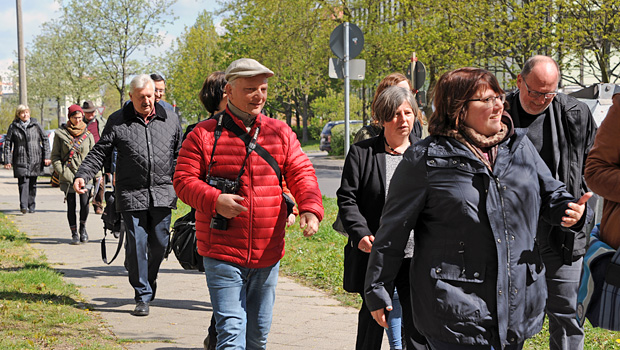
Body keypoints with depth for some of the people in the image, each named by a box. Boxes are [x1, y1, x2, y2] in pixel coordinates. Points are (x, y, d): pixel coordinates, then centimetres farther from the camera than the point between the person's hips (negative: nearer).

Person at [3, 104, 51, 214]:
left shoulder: (35, 125, 8)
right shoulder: (13, 127, 4)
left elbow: (45, 140, 11)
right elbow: (7, 144, 5)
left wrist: (46, 156, 4)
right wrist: (7, 161, -2)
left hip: (35, 159, 2)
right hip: (20, 159, -2)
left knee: (32, 184, 7)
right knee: (23, 182, -15)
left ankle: (31, 206, 17)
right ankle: (23, 206, -22)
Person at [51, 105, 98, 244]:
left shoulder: (88, 135, 8)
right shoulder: (60, 134, 4)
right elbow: (55, 156, 5)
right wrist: (62, 172, -8)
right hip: (68, 176, 0)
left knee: (85, 203, -11)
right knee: (71, 205, 2)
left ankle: (83, 227, 14)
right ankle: (74, 233, 15)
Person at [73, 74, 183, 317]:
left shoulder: (170, 119, 9)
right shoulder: (117, 122, 2)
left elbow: (180, 153, 18)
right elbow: (99, 153, 2)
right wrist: (82, 176, -11)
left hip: (162, 192, 2)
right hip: (131, 194, -2)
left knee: (159, 243, 5)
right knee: (137, 244, -4)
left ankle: (149, 278, 34)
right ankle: (143, 296, 5)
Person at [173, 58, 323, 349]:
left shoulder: (281, 133, 7)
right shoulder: (204, 135, -3)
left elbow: (302, 174, 4)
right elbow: (183, 180, -5)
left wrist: (310, 208, -17)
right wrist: (214, 200, -23)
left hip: (267, 256, 4)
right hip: (222, 255, -4)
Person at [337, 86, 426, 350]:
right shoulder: (361, 153, 3)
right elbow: (347, 199, -1)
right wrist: (361, 234, -16)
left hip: (417, 257, 1)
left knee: (418, 325, 0)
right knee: (372, 319, 10)